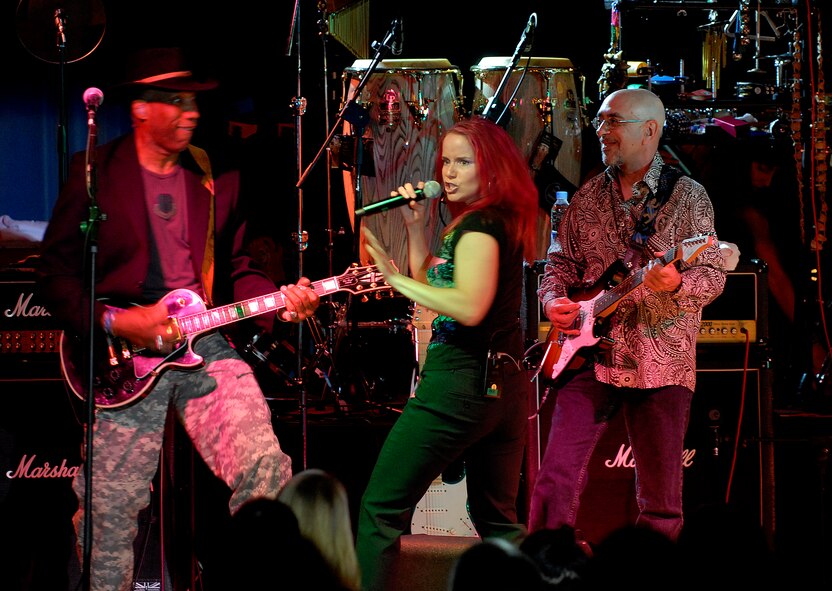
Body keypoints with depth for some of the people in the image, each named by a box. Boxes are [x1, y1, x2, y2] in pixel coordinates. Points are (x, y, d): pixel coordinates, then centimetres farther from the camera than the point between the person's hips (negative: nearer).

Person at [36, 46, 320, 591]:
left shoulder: (218, 179, 13)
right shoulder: (96, 174, -1)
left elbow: (237, 269, 18)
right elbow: (57, 272, -3)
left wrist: (278, 301, -2)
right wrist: (114, 323, -14)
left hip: (205, 344, 3)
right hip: (125, 356, -3)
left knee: (265, 470, -13)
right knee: (111, 506, -2)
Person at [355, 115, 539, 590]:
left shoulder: (479, 223, -11)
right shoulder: (501, 222, 18)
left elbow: (469, 307, -24)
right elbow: (433, 288, 25)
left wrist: (396, 279, -18)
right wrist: (417, 227, 16)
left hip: (461, 381, -10)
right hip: (504, 387, 10)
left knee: (381, 508, -7)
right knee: (498, 520, 15)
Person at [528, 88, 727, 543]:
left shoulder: (688, 196, 1)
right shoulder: (588, 197, 13)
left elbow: (713, 276, -4)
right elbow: (561, 261, 20)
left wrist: (677, 283, -25)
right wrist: (554, 300, 0)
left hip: (660, 362, -3)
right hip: (589, 353, 3)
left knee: (661, 497, -1)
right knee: (557, 474, -8)